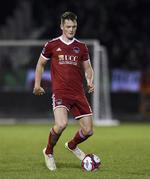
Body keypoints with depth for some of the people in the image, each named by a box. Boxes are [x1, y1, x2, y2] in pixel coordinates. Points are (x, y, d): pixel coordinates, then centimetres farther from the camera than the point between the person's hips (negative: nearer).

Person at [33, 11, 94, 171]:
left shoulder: (81, 47, 11)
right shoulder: (51, 45, 3)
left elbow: (87, 68, 20)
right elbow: (41, 63, 16)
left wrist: (90, 81, 0)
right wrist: (37, 84, 8)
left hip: (78, 93, 4)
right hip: (60, 92, -4)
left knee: (88, 130, -1)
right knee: (61, 124, -27)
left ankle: (72, 145, 34)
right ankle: (48, 152, 0)